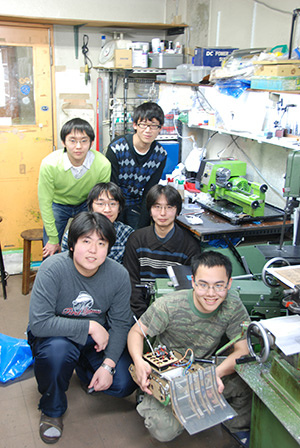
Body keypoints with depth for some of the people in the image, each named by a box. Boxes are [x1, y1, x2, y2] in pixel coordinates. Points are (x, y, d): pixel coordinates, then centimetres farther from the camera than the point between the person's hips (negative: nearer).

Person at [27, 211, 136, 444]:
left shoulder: (119, 275, -15)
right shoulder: (53, 268, -27)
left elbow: (120, 324, -7)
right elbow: (39, 323, -31)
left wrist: (108, 364, -20)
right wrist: (90, 326, -29)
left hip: (96, 337, 3)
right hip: (54, 335, -3)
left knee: (125, 384, -11)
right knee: (57, 350, -37)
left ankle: (85, 371, 25)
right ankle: (52, 410, -3)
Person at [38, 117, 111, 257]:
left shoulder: (103, 165, -28)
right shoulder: (49, 164, -29)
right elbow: (45, 203, -18)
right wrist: (53, 239, -13)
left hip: (86, 204, 1)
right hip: (58, 205, -1)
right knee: (50, 252, -2)